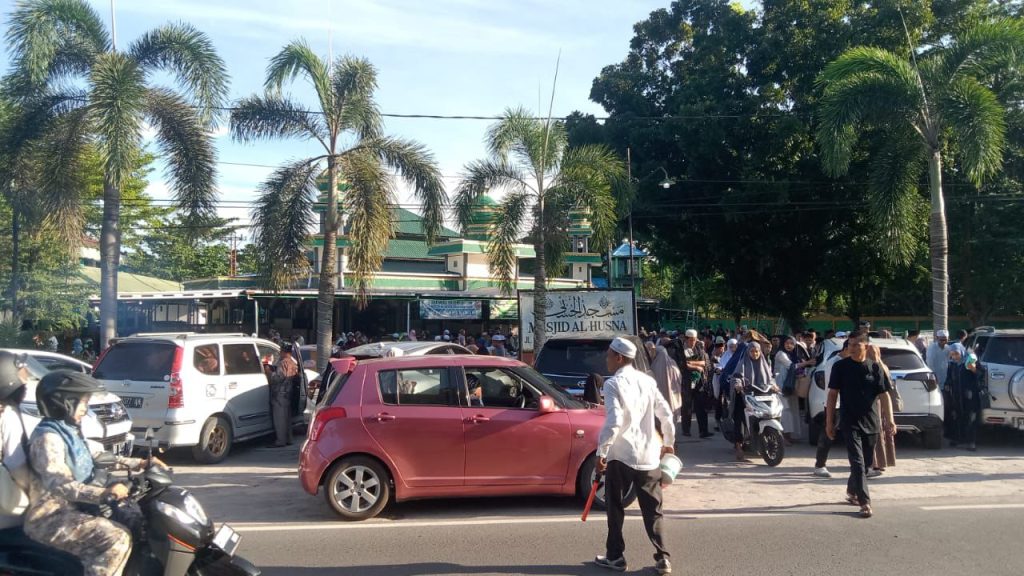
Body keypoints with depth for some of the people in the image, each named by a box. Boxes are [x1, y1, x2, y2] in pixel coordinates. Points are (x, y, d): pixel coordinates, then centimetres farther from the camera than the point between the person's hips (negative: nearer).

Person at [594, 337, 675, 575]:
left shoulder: (613, 383, -10)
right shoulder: (647, 381, 9)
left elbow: (613, 421, -20)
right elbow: (665, 414, 11)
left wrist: (601, 451, -14)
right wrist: (668, 442, 24)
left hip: (620, 454, -5)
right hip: (649, 454, 5)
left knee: (615, 507, 10)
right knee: (652, 509, 10)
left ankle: (615, 556, 16)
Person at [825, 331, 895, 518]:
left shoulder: (875, 367, 2)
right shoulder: (840, 366, -2)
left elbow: (884, 395, 2)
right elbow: (832, 395, 0)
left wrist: (890, 419, -9)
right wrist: (829, 422, -2)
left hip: (871, 423, 3)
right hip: (850, 423, -3)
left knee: (867, 463, 14)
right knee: (857, 463, -9)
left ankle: (851, 491, 35)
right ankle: (865, 503, -8)